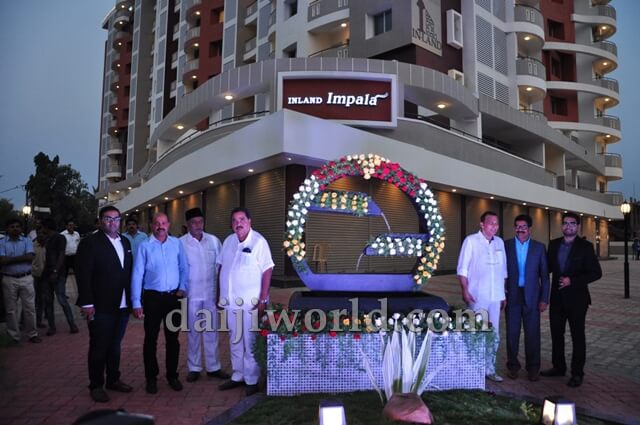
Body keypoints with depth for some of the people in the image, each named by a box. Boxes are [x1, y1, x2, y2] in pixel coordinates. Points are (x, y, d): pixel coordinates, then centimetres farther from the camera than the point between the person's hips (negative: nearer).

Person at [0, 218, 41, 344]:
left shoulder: (27, 241, 6)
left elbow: (30, 257, -10)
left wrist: (11, 259, -9)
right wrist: (21, 258, -10)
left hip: (26, 278, 0)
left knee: (29, 308, 4)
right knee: (11, 310, 7)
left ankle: (32, 334, 14)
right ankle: (14, 337, 17)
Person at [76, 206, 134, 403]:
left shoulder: (125, 242, 10)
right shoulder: (90, 242, -7)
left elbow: (129, 271, 10)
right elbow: (83, 274, -11)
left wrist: (132, 299, 6)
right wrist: (87, 303, -16)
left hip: (122, 305, 5)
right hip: (100, 306, -5)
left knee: (115, 345, 17)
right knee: (99, 348, 6)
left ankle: (113, 380, 31)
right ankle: (96, 386, 21)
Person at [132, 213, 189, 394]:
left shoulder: (176, 243, 1)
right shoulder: (144, 246, -5)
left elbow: (184, 268, 9)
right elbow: (137, 275, -5)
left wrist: (182, 288, -3)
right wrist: (136, 303, -8)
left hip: (173, 297, 2)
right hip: (152, 297, -2)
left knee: (173, 338, 11)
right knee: (151, 339, 7)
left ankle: (172, 375, 25)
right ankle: (151, 378, 22)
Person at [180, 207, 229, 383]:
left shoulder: (213, 240, 2)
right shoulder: (181, 243, -6)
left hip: (211, 293, 2)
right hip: (191, 294, -2)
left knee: (211, 331, 11)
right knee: (193, 332, 10)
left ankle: (213, 367, 23)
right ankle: (194, 368, 23)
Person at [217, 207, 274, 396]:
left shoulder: (258, 241, -10)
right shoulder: (228, 241, 8)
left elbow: (267, 271, -12)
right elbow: (221, 268, 14)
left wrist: (263, 299, -15)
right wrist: (219, 294, 11)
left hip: (250, 302, -6)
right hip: (230, 300, 6)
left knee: (250, 341, 3)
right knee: (235, 340, 16)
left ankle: (252, 380, 16)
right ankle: (237, 376, 30)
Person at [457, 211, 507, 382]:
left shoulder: (499, 242, 12)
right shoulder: (471, 240, -3)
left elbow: (503, 270, 17)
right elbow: (462, 268, -5)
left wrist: (503, 293, 15)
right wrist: (465, 290, -13)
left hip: (495, 296, 5)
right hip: (477, 297, -5)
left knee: (494, 335, 10)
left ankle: (489, 369, 22)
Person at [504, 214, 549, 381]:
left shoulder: (539, 247, 3)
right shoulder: (506, 245, 2)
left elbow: (544, 275, 3)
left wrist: (544, 299, -2)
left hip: (532, 297, 0)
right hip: (512, 296, 0)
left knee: (532, 333, 6)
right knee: (512, 332, 7)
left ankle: (533, 368, 20)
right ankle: (513, 366, 21)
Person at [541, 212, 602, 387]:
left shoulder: (585, 246, -7)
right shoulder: (553, 244, 6)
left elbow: (596, 272, -10)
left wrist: (572, 280, -18)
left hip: (576, 298, -4)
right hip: (557, 298, 4)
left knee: (578, 336, 6)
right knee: (556, 334, 12)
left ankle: (577, 373, 17)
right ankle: (558, 367, 27)